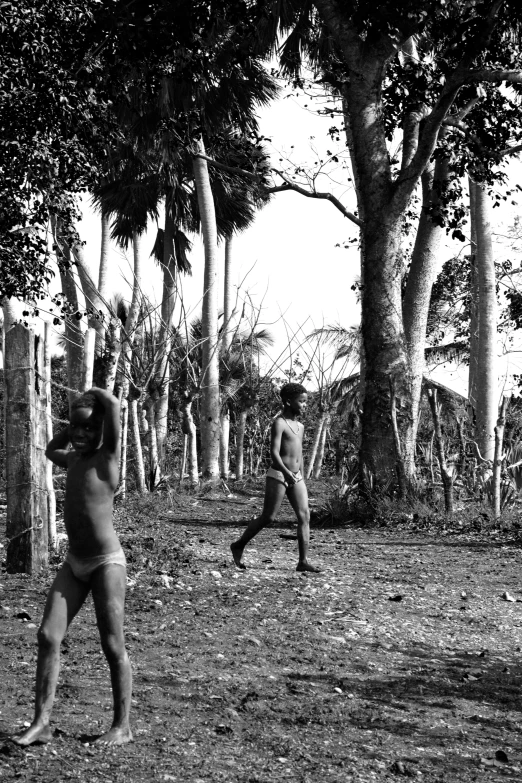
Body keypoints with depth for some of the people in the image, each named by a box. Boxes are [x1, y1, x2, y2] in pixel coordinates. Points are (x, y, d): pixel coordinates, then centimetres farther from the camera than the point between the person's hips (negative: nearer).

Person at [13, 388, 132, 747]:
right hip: (74, 563, 7)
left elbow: (114, 405, -23)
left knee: (113, 647, 0)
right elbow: (51, 449, 34)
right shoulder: (75, 459, 11)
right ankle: (42, 723, 2)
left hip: (107, 562, -7)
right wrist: (75, 422, 20)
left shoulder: (107, 455, -10)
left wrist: (95, 394, -2)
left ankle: (122, 727, 11)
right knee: (48, 636, -2)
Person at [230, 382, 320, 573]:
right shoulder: (279, 423, -11)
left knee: (304, 515, -5)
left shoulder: (299, 426, 14)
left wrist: (301, 479, 21)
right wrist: (286, 472, -34)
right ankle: (238, 546, 16)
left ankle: (303, 562, -7)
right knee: (268, 517, -3)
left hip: (296, 477, 7)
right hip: (278, 475, -7)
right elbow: (274, 452, -21)